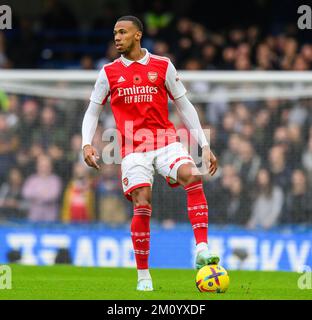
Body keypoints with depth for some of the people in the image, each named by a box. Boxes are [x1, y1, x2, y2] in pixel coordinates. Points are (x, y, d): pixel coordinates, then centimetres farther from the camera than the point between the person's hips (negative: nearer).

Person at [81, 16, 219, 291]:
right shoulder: (109, 73, 8)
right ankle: (143, 275, 2)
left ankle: (202, 250, -31)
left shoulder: (163, 66, 5)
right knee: (142, 206, -13)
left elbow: (185, 107, 9)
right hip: (133, 149, 0)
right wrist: (87, 144, -3)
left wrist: (205, 146, 5)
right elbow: (92, 112, 15)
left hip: (166, 142, 0)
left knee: (193, 177, -28)